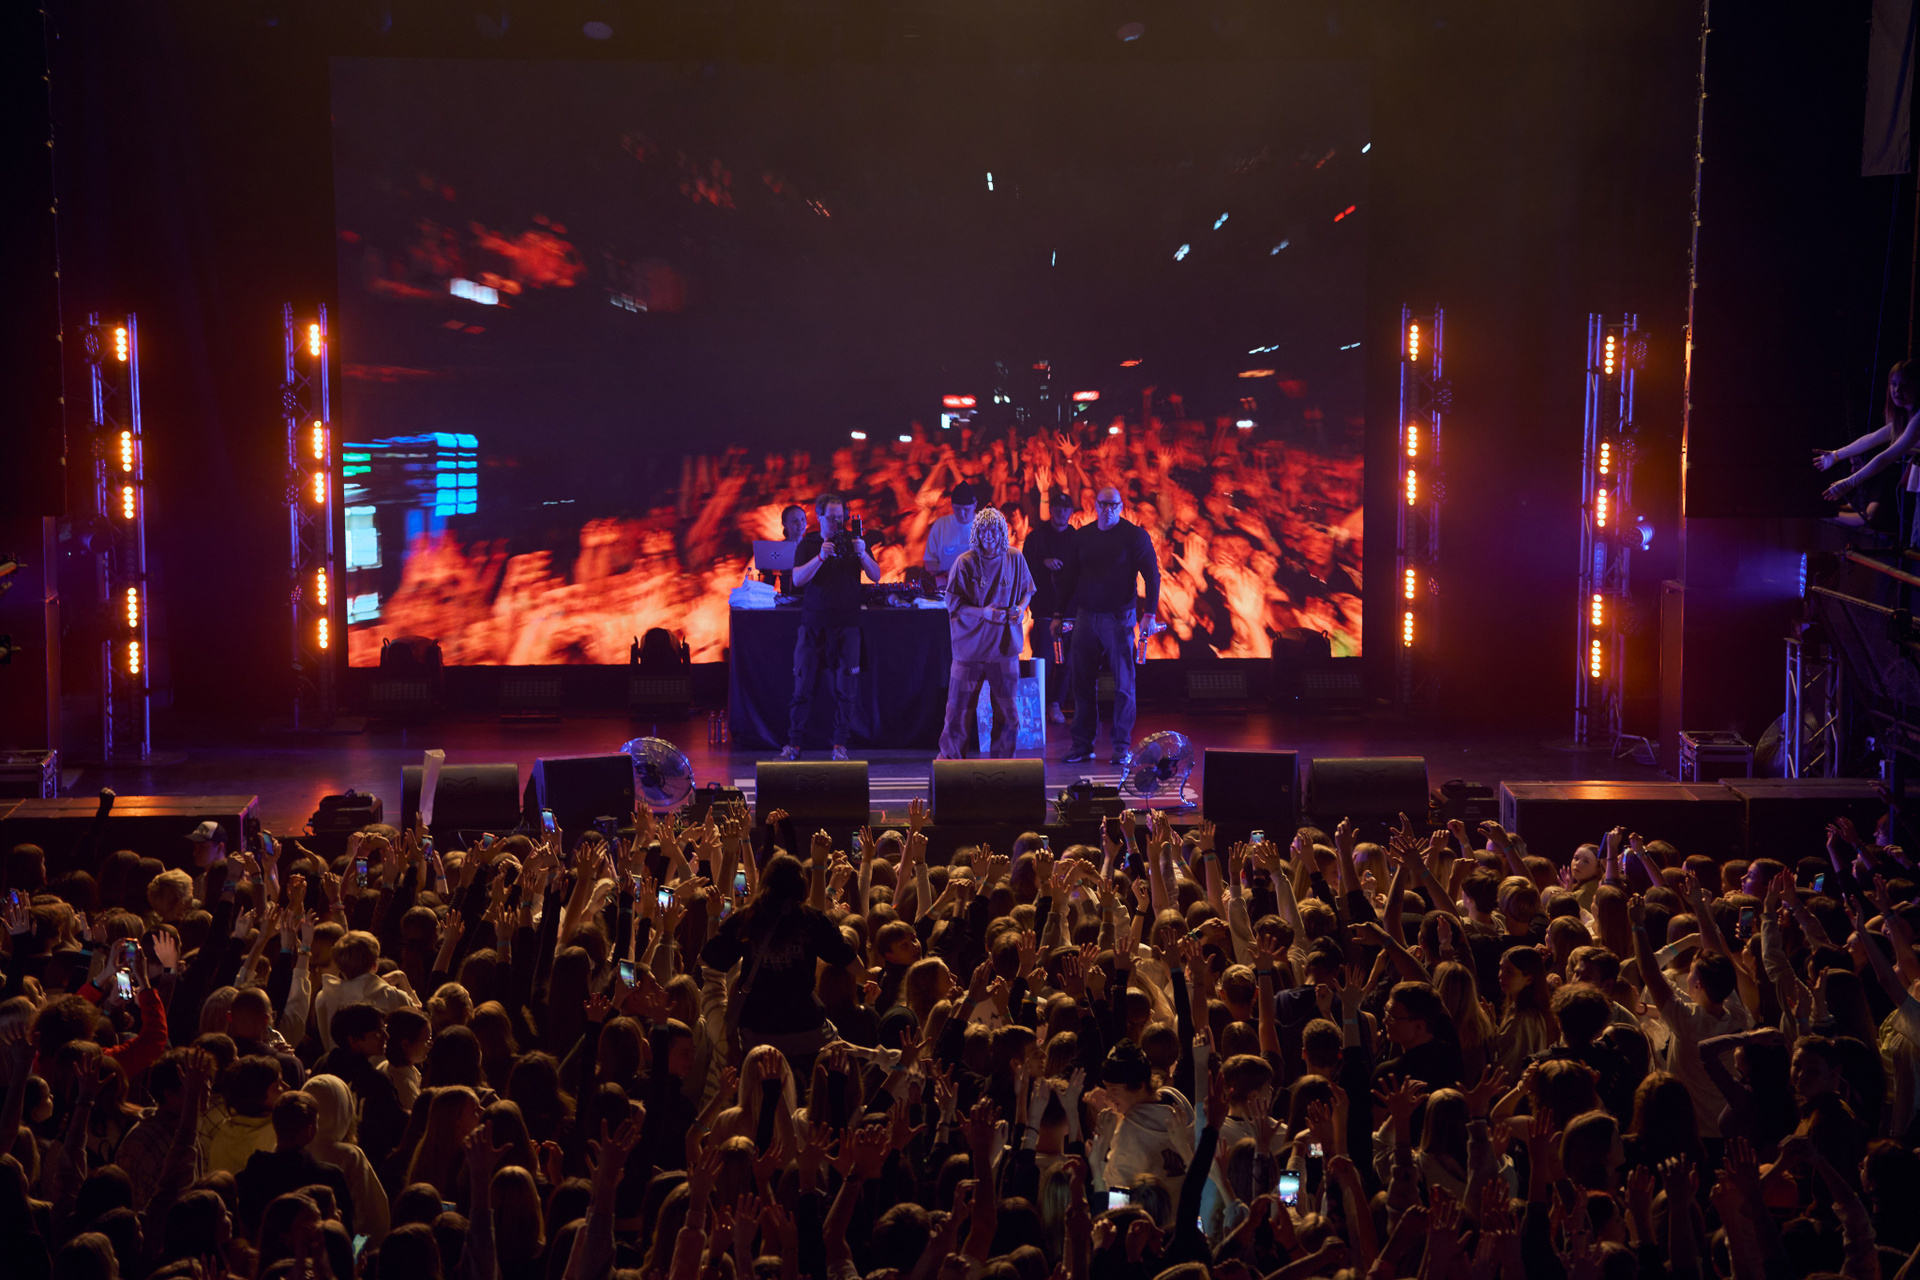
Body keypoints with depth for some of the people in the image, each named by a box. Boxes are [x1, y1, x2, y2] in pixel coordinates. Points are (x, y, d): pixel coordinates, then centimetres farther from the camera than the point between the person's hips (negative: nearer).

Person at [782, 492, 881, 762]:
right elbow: (797, 579, -8)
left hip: (846, 625, 0)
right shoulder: (808, 544, 6)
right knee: (802, 686, -2)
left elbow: (876, 576, 1)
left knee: (844, 689, -2)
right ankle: (793, 745, 4)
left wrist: (862, 554, -16)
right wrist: (820, 557, -20)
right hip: (813, 624, 0)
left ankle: (840, 745, 5)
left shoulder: (853, 541, 8)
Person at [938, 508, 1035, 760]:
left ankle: (1002, 759, 19)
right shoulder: (965, 563, -6)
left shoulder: (1015, 560, 3)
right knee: (959, 706, 2)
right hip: (971, 644, -2)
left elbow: (1027, 590, 17)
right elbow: (954, 604, -6)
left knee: (1007, 710, 6)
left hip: (1004, 645, 2)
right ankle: (950, 758, 16)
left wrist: (1021, 608, -4)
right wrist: (984, 612, -19)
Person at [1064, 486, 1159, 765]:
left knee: (1123, 683, -2)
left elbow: (1152, 575, -5)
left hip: (1118, 617, -4)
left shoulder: (1134, 535, -3)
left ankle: (1122, 746, 3)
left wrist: (1150, 613, -14)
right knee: (1082, 682, 4)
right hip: (1085, 616, 4)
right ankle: (1082, 745, 11)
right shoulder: (1082, 536, 10)